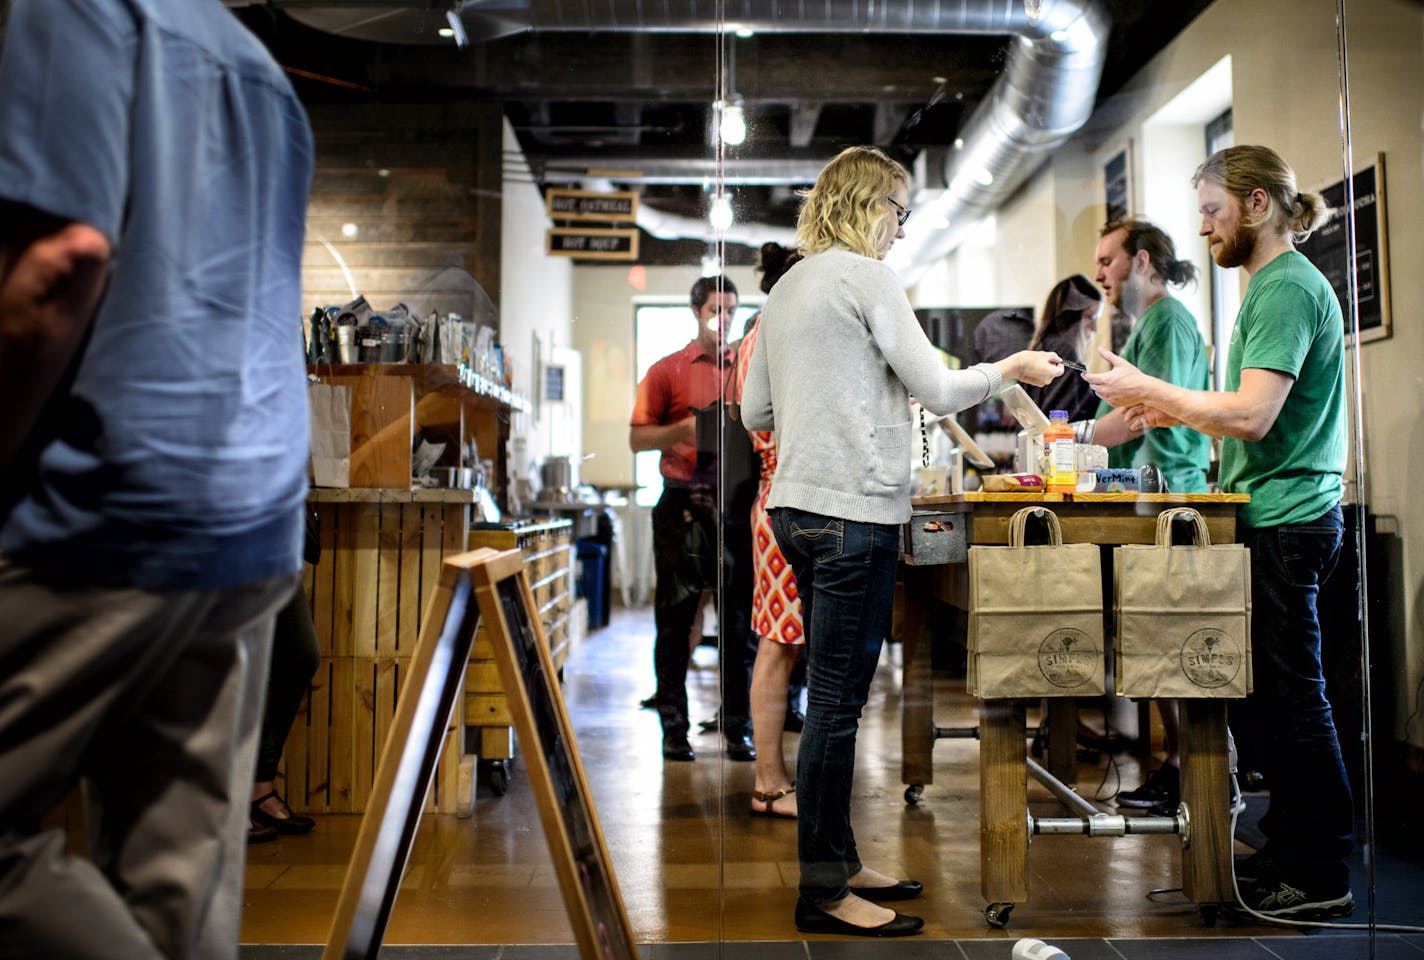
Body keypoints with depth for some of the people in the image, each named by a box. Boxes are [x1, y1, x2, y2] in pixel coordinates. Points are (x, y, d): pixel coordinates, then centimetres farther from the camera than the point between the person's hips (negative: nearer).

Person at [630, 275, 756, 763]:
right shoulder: (668, 370, 6)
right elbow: (637, 438, 3)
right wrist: (686, 428, -12)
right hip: (683, 503, -2)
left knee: (739, 619, 3)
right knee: (675, 618, 2)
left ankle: (738, 728, 12)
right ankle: (673, 729, 12)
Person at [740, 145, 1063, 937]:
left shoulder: (786, 288, 16)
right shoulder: (868, 277, -7)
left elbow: (756, 412, 17)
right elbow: (938, 391, -8)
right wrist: (1011, 367, 9)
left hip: (797, 507, 9)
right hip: (854, 510, -9)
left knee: (836, 693, 15)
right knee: (838, 700, -2)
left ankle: (838, 862, 25)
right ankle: (822, 892, 8)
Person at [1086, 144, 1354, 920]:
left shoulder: (1286, 287, -13)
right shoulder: (1275, 283, 18)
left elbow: (1253, 417, -23)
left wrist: (1146, 388, -15)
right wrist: (1174, 411, 12)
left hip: (1285, 523, -10)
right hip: (1277, 519, 10)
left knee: (1293, 696, -2)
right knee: (1281, 693, 15)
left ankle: (1320, 876, 10)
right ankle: (1289, 850, 26)